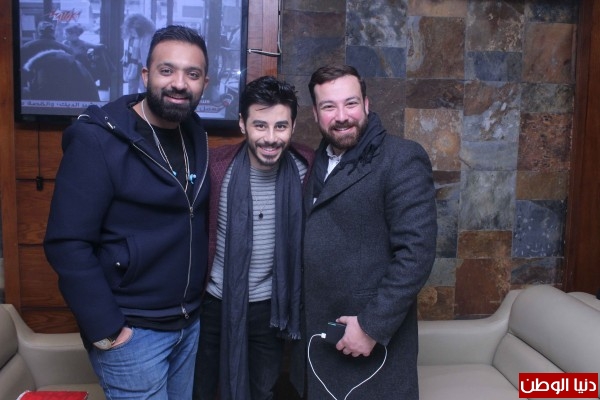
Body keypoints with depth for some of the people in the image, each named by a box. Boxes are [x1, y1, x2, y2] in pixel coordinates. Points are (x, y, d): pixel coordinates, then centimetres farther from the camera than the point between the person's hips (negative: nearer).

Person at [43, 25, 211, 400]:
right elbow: (68, 244, -18)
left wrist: (197, 301, 6)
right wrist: (105, 328, -16)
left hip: (190, 322, 6)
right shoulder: (97, 140, -17)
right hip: (133, 330, -6)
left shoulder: (197, 134, 3)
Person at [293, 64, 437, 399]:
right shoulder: (318, 163, 8)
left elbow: (416, 251, -19)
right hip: (317, 337, 6)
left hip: (374, 339, -6)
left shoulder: (402, 159, -13)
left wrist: (373, 325, -19)